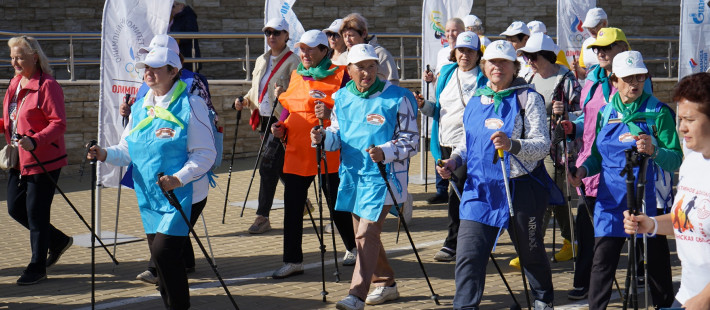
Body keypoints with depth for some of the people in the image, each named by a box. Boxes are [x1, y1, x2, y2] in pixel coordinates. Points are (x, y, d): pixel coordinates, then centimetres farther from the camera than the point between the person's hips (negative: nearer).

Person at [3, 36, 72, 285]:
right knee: (15, 209, 13)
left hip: (44, 160, -9)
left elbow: (59, 123, -21)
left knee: (36, 213, -2)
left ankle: (37, 268, 12)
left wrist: (35, 141, -33)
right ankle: (58, 241, 32)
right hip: (19, 160, 9)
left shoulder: (47, 86, -15)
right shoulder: (15, 83, 12)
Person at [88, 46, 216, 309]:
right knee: (161, 257, 10)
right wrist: (106, 154, -9)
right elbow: (128, 150, 13)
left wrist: (177, 179, -25)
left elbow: (205, 154, -12)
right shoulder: (140, 107, 12)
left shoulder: (191, 105, -9)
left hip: (184, 196, -7)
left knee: (163, 252, -14)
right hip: (150, 197, 7)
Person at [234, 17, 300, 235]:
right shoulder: (261, 61, 16)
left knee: (267, 167, -12)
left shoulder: (292, 61, -7)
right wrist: (245, 101, 5)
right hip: (264, 120, 8)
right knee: (280, 166, 14)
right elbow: (255, 90, 23)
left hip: (281, 121, -8)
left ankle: (262, 217, -9)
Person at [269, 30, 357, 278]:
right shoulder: (296, 76, 13)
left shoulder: (339, 75, -5)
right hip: (296, 151, 5)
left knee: (336, 203, 6)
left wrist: (330, 114, -26)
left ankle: (353, 247, 30)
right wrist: (281, 127, 3)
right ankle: (292, 261, 6)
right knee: (292, 205, 0)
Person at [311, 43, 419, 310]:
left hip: (382, 175, -6)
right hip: (352, 175, 7)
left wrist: (384, 152, -24)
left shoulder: (396, 98, -8)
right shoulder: (342, 98, 8)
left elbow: (411, 140, -7)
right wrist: (323, 137, -9)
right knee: (363, 233, 15)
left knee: (367, 233, -15)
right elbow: (337, 135, 15)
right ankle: (386, 283, 33)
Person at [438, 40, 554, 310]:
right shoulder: (476, 101, 12)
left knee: (531, 253, 13)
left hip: (520, 187, -3)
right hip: (480, 187, 4)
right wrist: (454, 161, 4)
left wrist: (511, 144, -31)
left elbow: (542, 145, -13)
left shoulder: (528, 98, -4)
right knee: (469, 254, -8)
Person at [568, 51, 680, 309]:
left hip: (647, 200, -3)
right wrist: (584, 169, 0)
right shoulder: (606, 113, 11)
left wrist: (654, 151, -26)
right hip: (610, 200, 3)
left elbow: (675, 159, -7)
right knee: (603, 261, 0)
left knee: (656, 263, 3)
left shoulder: (659, 113, -1)